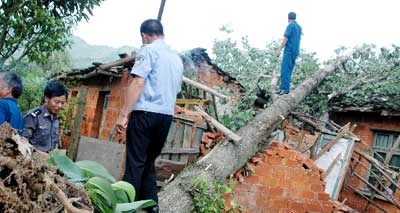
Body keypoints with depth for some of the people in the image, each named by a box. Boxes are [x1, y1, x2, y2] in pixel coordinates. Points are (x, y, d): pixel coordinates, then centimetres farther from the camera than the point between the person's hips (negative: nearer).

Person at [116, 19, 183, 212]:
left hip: (145, 112, -7)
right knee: (149, 161, 16)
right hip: (167, 115, 7)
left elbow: (138, 83, -14)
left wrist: (123, 114, -15)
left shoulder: (148, 50, -2)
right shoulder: (177, 58, 20)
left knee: (135, 162, -4)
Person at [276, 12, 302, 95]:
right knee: (288, 70, 8)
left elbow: (286, 38, -13)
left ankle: (285, 88, -17)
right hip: (296, 51, 8)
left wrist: (279, 50, -13)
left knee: (285, 70, -11)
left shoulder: (290, 25, -7)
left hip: (289, 50, -8)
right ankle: (283, 88, 7)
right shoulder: (299, 27, 17)